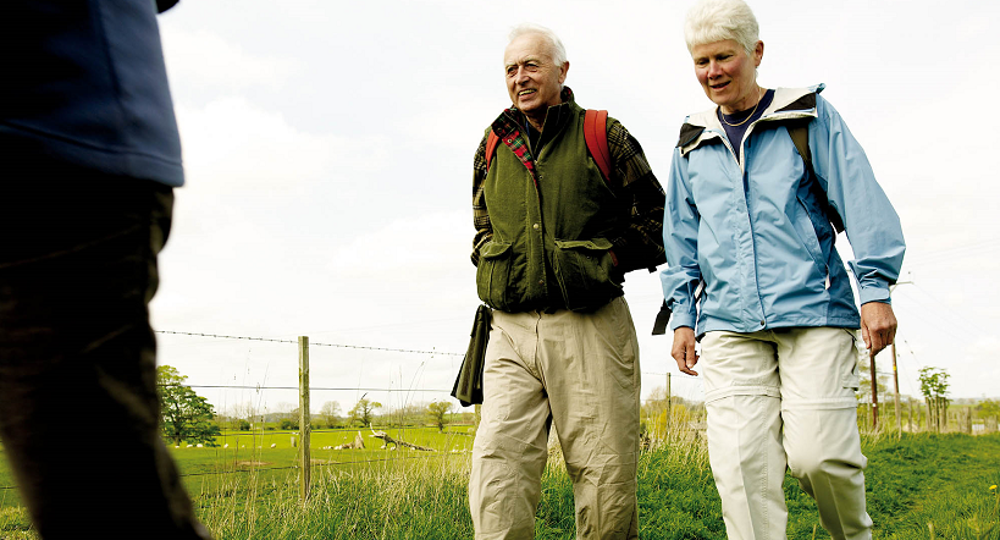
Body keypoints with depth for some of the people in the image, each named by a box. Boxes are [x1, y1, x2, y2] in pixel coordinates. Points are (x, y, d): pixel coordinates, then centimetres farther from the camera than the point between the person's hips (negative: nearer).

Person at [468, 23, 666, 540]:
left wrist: (612, 259, -3)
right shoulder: (493, 146, 17)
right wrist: (490, 268, 12)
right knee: (497, 463, -11)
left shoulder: (604, 136, 5)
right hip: (511, 329, 3)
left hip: (590, 327, -3)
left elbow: (657, 216, 9)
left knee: (606, 475, 0)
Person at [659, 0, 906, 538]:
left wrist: (876, 290, -4)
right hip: (729, 325, 3)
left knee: (817, 451, -10)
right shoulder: (692, 145, 17)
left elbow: (861, 201, 3)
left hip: (815, 312, -3)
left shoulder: (809, 116, 7)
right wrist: (683, 315, 15)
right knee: (741, 459, -9)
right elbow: (681, 237, 22)